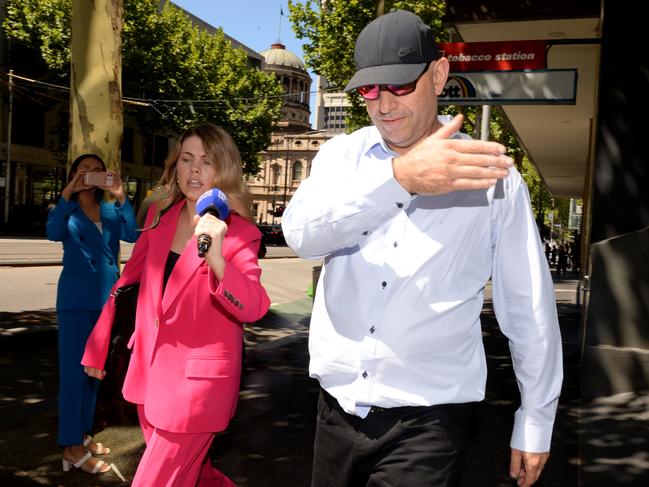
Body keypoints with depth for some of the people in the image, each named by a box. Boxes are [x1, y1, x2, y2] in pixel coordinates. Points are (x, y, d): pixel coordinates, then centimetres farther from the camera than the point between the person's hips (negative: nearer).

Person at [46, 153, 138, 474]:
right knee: (73, 369, -3)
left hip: (106, 297, 4)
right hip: (76, 299, -4)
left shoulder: (111, 211, 9)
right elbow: (53, 233, -18)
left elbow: (131, 235, -8)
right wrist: (67, 193, -25)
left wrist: (121, 198, -18)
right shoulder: (66, 210, 3)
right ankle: (71, 447, 3)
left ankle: (81, 434, 26)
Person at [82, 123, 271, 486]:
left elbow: (254, 308, -26)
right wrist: (98, 346, 16)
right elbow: (129, 281, 13)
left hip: (198, 378, -6)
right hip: (149, 371, 6)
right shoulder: (160, 216, 4)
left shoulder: (239, 232, -13)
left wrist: (216, 258, -42)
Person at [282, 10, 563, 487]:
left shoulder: (491, 176, -7)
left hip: (426, 418, -3)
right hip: (338, 406, 3)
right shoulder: (341, 155, -1)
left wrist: (536, 421, 5)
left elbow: (529, 307, 0)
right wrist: (400, 176, -34)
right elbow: (302, 232, -21)